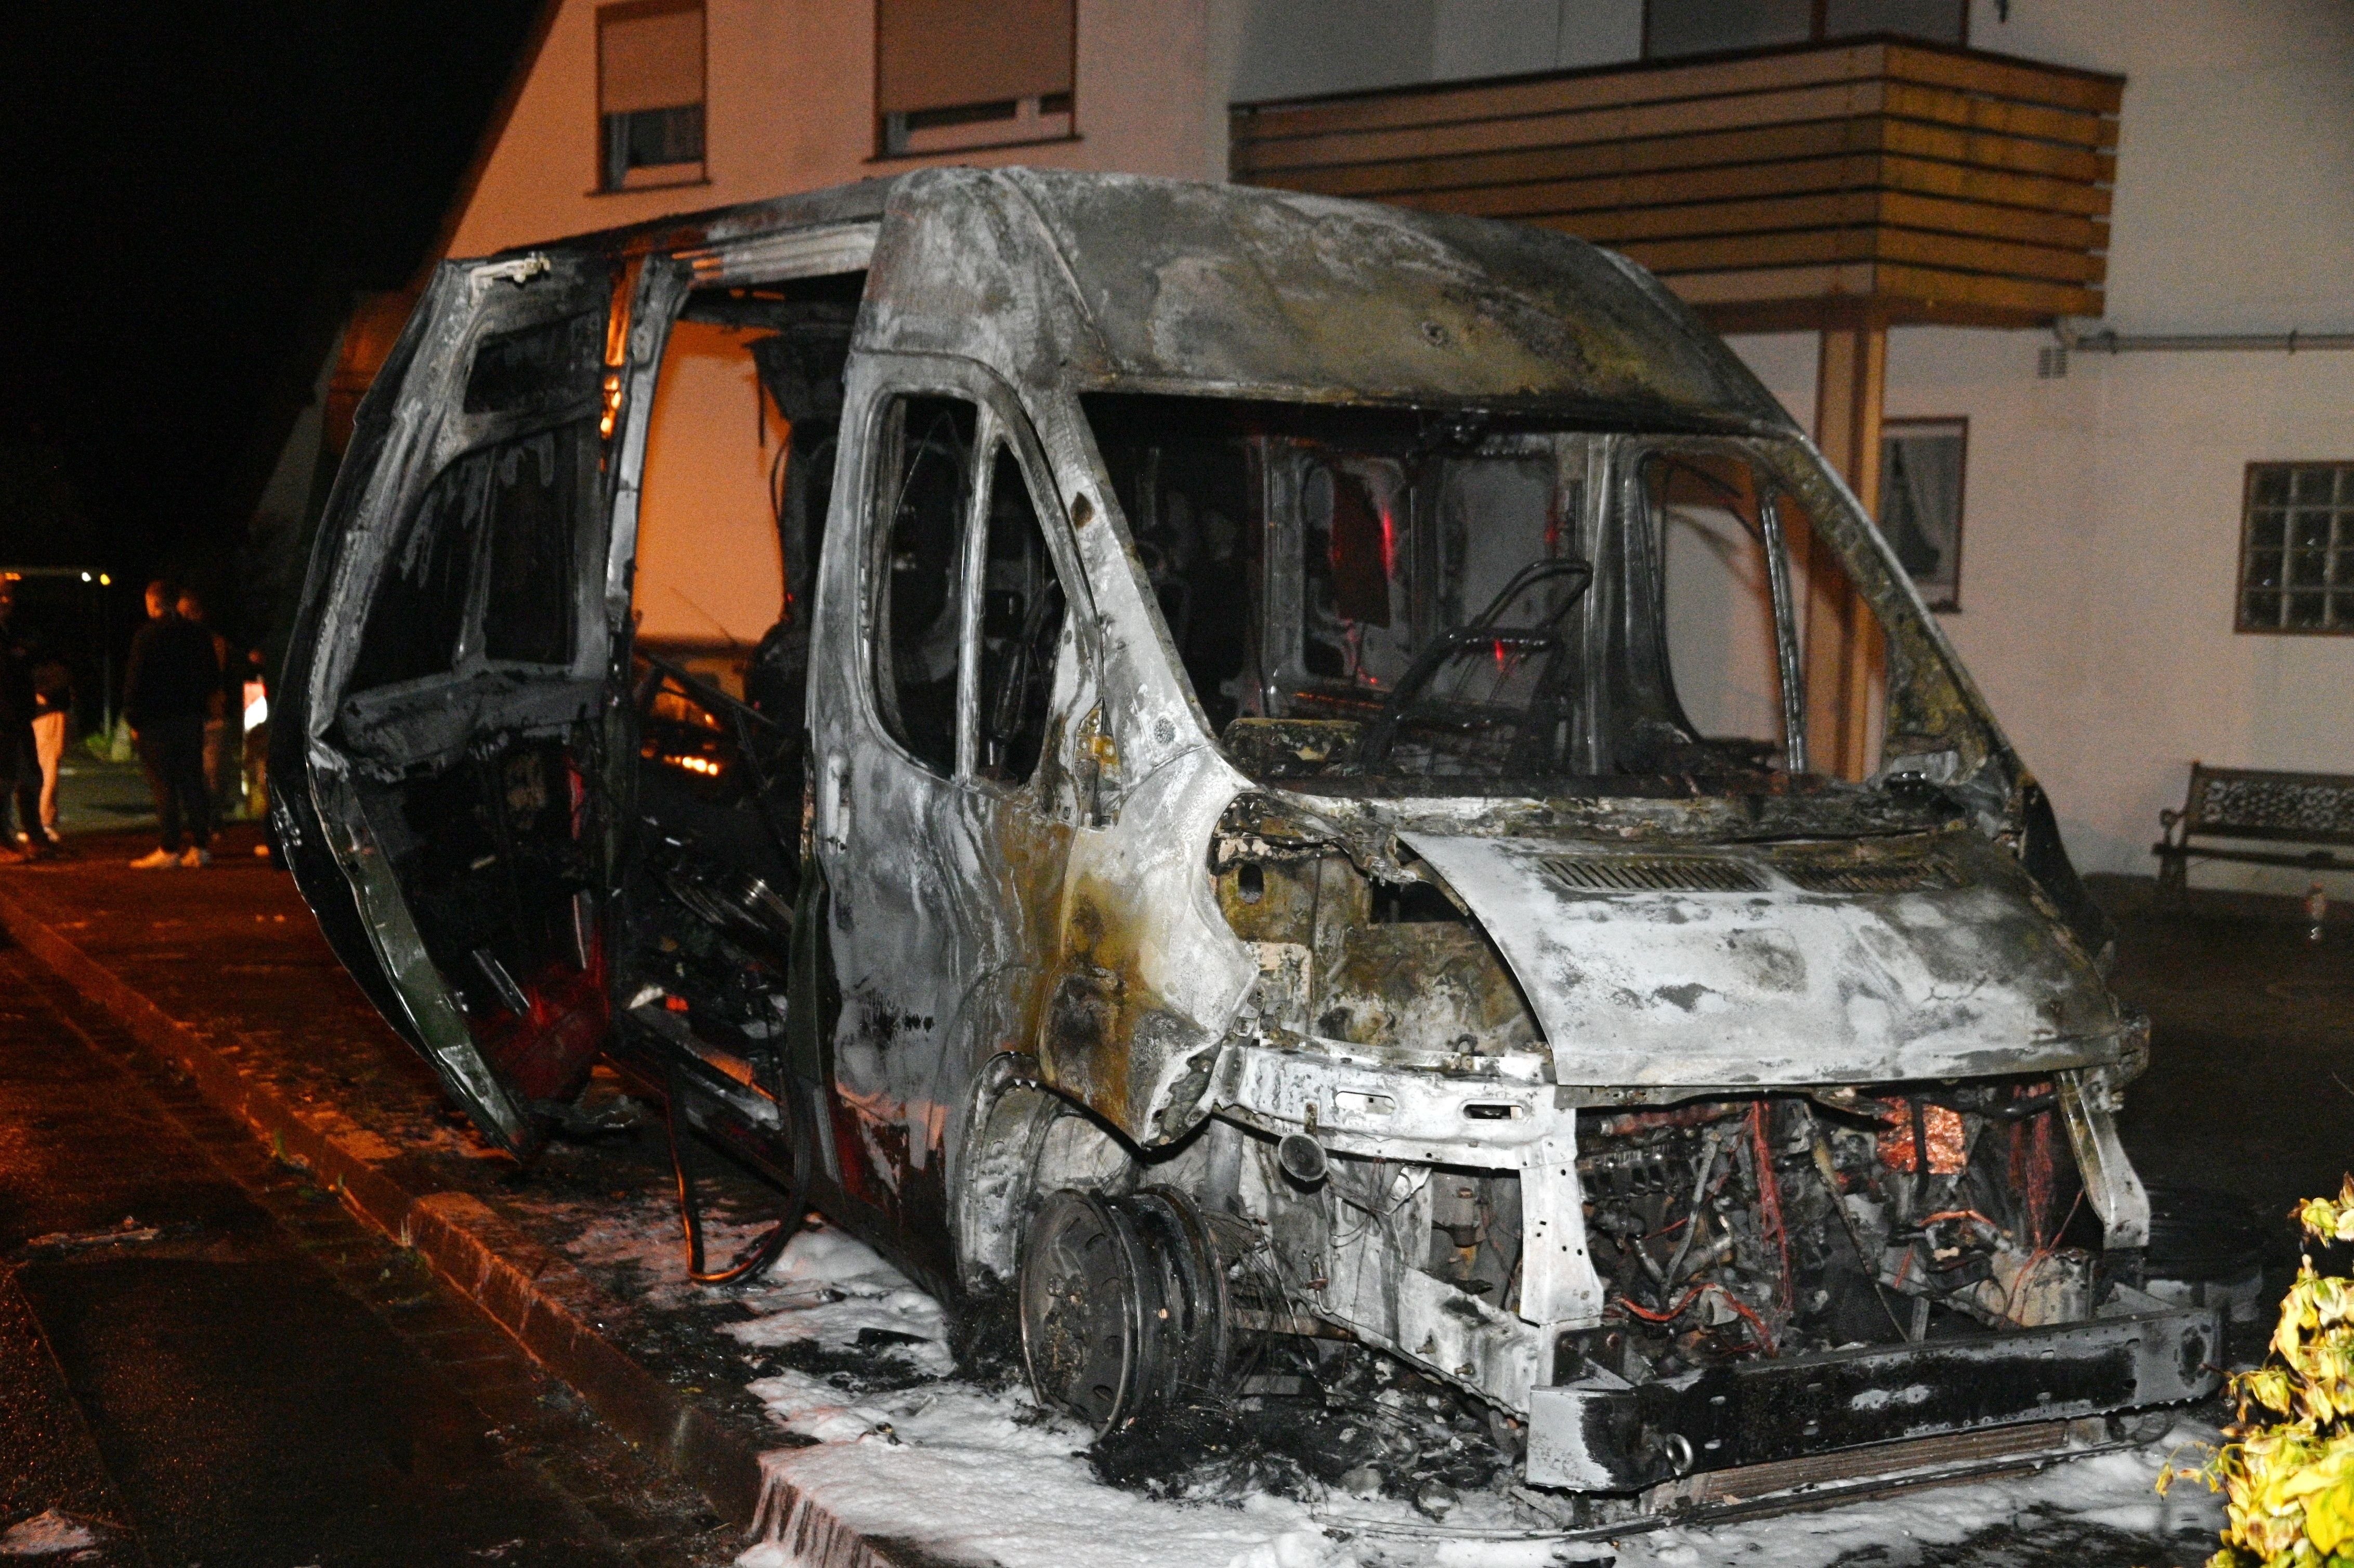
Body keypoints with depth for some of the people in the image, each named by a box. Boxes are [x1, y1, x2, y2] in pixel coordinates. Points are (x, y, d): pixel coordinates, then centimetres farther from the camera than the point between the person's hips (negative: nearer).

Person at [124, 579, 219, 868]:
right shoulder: (197, 634, 8)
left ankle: (169, 850, -5)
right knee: (192, 782, 9)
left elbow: (135, 682, -10)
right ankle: (201, 846, 8)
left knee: (164, 785, -4)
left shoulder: (147, 636, -10)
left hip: (157, 722, -5)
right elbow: (213, 679, 14)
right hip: (191, 719, 5)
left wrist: (134, 720, -4)